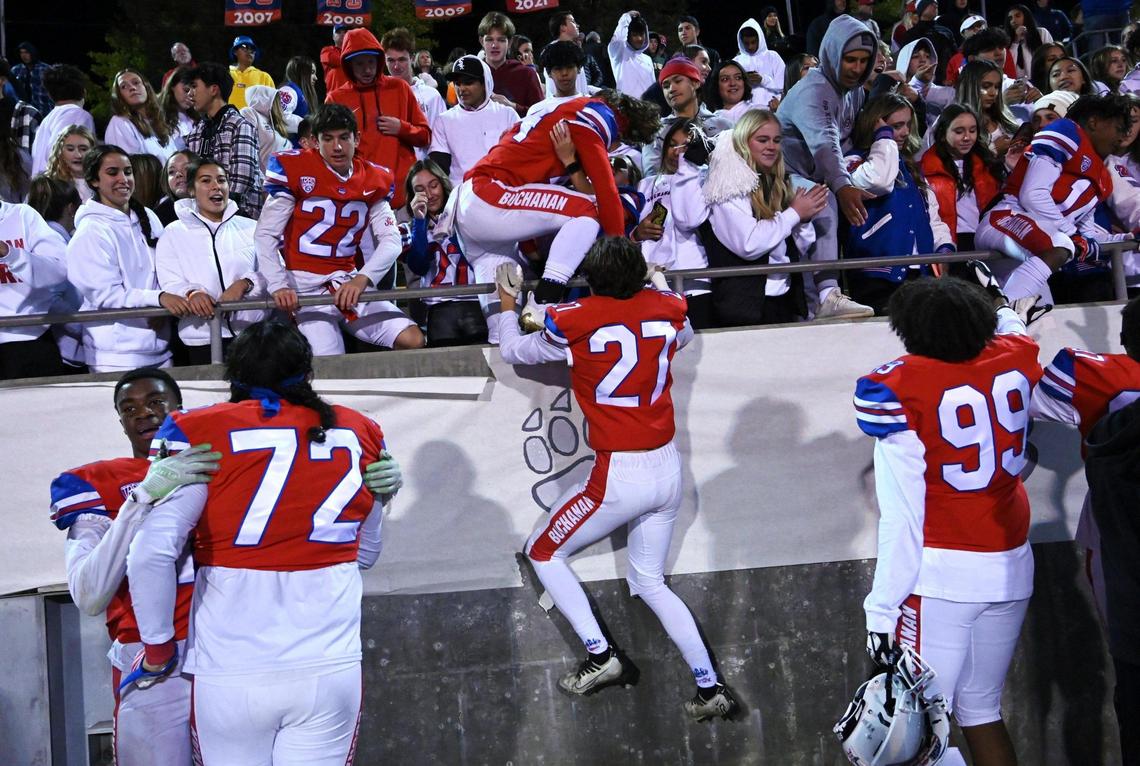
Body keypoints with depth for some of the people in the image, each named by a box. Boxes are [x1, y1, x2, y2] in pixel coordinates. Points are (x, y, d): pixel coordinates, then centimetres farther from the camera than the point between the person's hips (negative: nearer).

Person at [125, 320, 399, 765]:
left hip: (231, 676, -2)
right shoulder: (359, 434, 4)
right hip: (331, 671, 2)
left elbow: (151, 553, -13)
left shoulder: (200, 433, -6)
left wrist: (157, 645, -1)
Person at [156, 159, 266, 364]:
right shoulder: (173, 234, 10)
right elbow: (170, 283, 0)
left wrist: (245, 284, -15)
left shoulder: (250, 228, 13)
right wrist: (191, 293, -23)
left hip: (254, 332, 1)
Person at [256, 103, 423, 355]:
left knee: (414, 341, -13)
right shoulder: (295, 170, -4)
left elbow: (391, 241, 3)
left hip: (351, 284, 4)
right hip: (306, 288, -4)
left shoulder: (374, 180, 9)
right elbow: (264, 235, -5)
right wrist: (278, 286, -18)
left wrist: (362, 279, -14)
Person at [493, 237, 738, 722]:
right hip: (668, 469, 6)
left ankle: (600, 655, 4)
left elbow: (512, 352, 6)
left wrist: (507, 304, 23)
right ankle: (711, 687, 12)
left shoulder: (573, 322, -12)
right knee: (649, 581, 19)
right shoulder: (666, 310, 0)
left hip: (619, 476, -6)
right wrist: (660, 285, 41)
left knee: (543, 553, 15)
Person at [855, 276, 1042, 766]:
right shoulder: (1015, 360, 1)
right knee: (981, 709, 16)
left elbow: (902, 515, -15)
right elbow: (1008, 327, 30)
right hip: (1011, 568, 6)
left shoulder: (898, 390, -13)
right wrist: (998, 305, 52)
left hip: (941, 577, -6)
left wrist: (882, 609, -11)